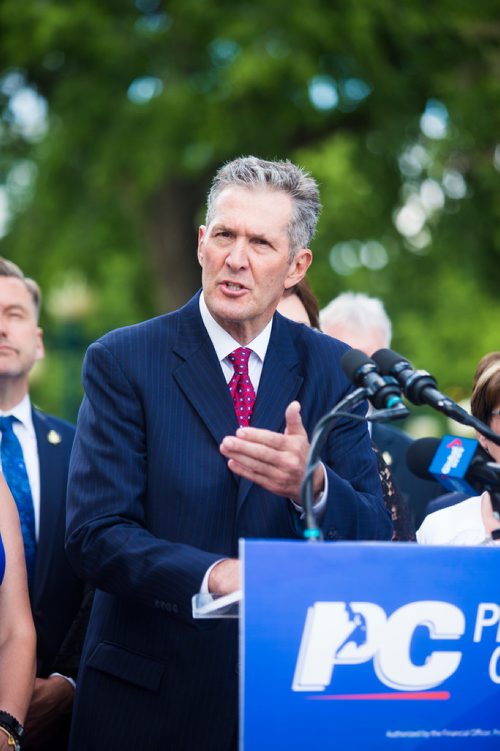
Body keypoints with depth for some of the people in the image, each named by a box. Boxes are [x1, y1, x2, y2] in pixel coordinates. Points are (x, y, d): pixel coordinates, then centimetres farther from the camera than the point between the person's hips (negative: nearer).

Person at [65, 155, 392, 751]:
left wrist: (312, 486, -26)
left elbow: (374, 538, -4)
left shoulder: (333, 369, 3)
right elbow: (94, 534, -13)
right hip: (149, 700, -2)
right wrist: (214, 574, -29)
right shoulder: (122, 360, -5)